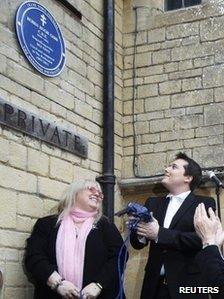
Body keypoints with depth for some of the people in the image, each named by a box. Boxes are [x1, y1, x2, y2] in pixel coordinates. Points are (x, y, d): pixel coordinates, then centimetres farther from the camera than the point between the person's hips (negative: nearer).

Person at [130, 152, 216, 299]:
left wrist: (160, 234, -19)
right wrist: (140, 233, -13)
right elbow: (137, 244, 9)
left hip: (187, 285, -4)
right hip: (155, 285, 4)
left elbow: (201, 239, -18)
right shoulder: (153, 203, 11)